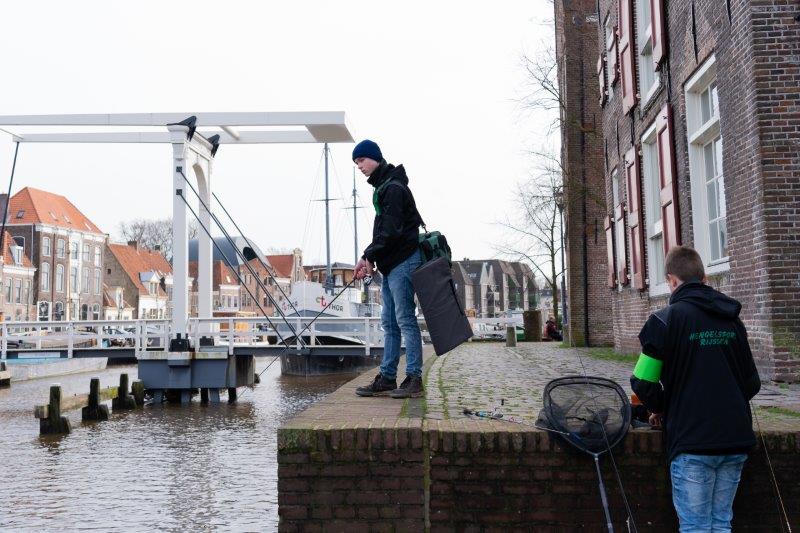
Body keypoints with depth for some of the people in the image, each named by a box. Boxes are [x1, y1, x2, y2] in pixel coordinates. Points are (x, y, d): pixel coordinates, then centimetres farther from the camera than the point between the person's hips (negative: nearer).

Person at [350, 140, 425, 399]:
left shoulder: (393, 188, -11)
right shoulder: (383, 187, 21)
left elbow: (391, 231, -18)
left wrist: (370, 257, -11)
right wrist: (368, 258, 9)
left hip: (403, 261, -10)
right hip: (391, 264, 10)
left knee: (406, 320, -8)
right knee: (389, 323, 10)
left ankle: (414, 379, -5)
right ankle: (387, 378, 14)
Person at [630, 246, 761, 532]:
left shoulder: (665, 319, -8)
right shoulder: (732, 319, 10)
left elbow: (643, 382, -9)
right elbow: (752, 382, 16)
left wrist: (660, 409, 9)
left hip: (693, 441, -5)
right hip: (735, 438, 6)